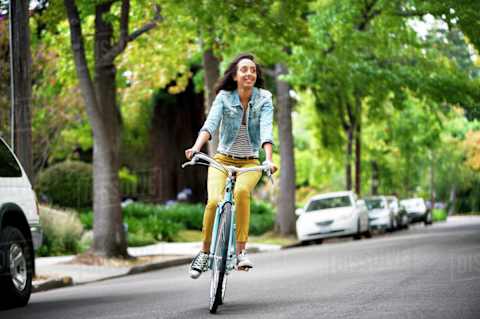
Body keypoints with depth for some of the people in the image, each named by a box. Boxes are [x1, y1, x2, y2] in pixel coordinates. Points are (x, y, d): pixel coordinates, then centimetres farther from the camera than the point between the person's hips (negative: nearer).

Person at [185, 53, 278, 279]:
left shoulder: (264, 99, -5)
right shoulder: (224, 97, -4)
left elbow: (266, 131, -19)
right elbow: (210, 124, -19)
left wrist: (269, 159, -35)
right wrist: (196, 146, -38)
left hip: (249, 163, 0)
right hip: (222, 159, 0)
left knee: (241, 191, -34)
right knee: (214, 201, -25)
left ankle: (240, 251, -28)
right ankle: (204, 252, -3)